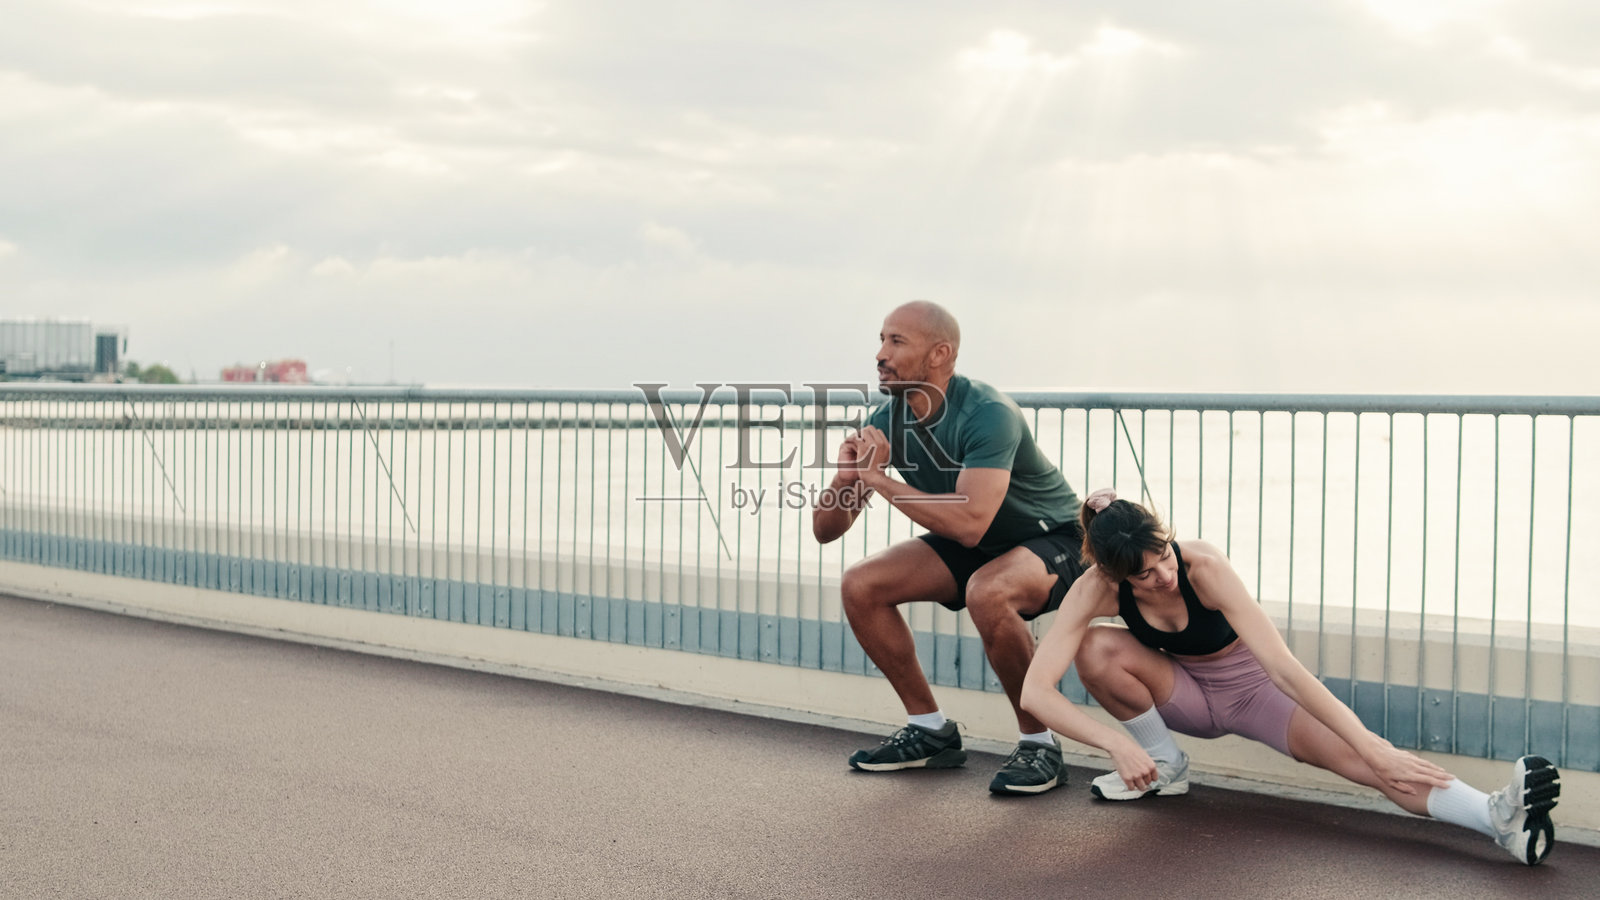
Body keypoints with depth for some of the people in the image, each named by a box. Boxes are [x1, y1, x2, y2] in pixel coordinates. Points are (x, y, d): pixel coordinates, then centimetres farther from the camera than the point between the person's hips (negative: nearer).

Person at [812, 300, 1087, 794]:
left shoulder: (988, 414, -30)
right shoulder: (886, 421, -9)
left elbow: (970, 524, -42)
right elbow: (825, 530, -7)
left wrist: (877, 478, -35)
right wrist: (846, 477, -29)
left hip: (1053, 541, -7)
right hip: (975, 549, 7)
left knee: (987, 593, -38)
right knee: (860, 586, -9)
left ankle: (1038, 741, -17)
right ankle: (930, 730, 5)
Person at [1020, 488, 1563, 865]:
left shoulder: (1203, 567, -31)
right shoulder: (1096, 591, -24)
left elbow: (1283, 667, -37)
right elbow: (1035, 690, -29)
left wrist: (1374, 749, -43)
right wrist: (1115, 743, -41)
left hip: (1252, 685, -2)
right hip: (1186, 691, 3)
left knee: (1356, 756, -30)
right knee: (1097, 648, -27)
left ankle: (1501, 818, -48)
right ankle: (1164, 766, -5)